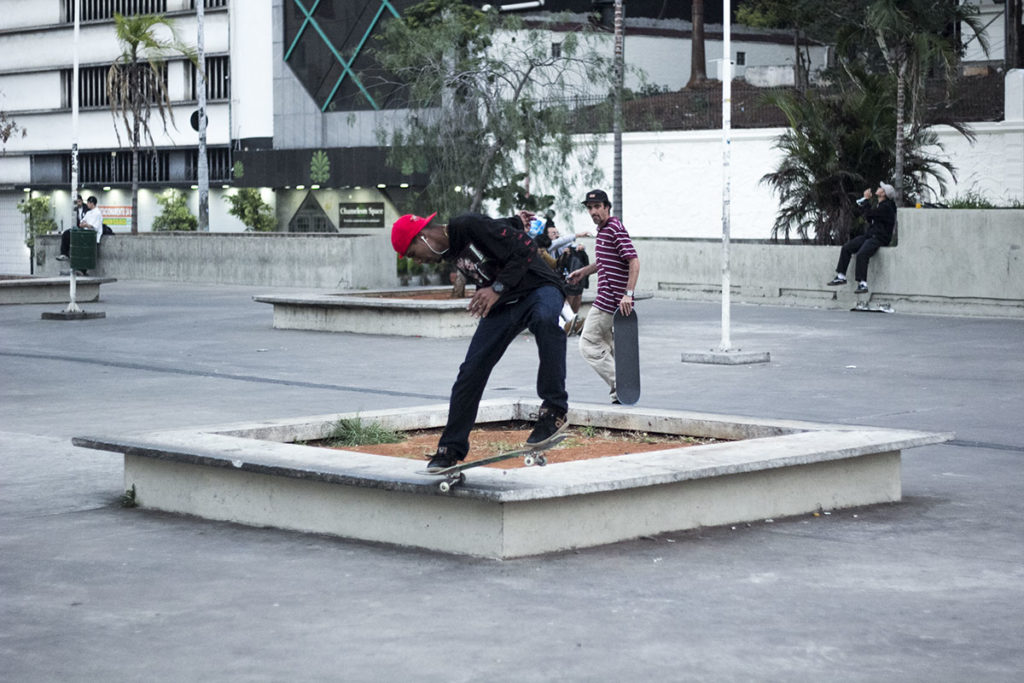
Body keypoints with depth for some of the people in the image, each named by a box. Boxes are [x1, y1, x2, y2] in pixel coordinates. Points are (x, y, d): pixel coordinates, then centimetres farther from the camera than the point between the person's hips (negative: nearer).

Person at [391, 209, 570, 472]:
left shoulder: (467, 225, -20)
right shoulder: (448, 252, 6)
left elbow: (525, 246, -25)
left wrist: (497, 288, -29)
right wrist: (515, 223, 14)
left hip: (538, 287, -8)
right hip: (502, 304, 8)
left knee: (544, 319, -41)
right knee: (471, 370, 0)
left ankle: (554, 410, -36)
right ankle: (451, 449, 9)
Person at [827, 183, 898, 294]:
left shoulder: (886, 207, -13)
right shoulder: (878, 205, 19)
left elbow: (868, 214, -20)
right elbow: (859, 213, 23)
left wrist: (866, 199, -8)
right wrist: (864, 200, 11)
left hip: (879, 239, -10)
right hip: (869, 235, 10)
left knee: (862, 254, -32)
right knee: (846, 248, -2)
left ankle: (862, 284, -32)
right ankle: (841, 277, 1)